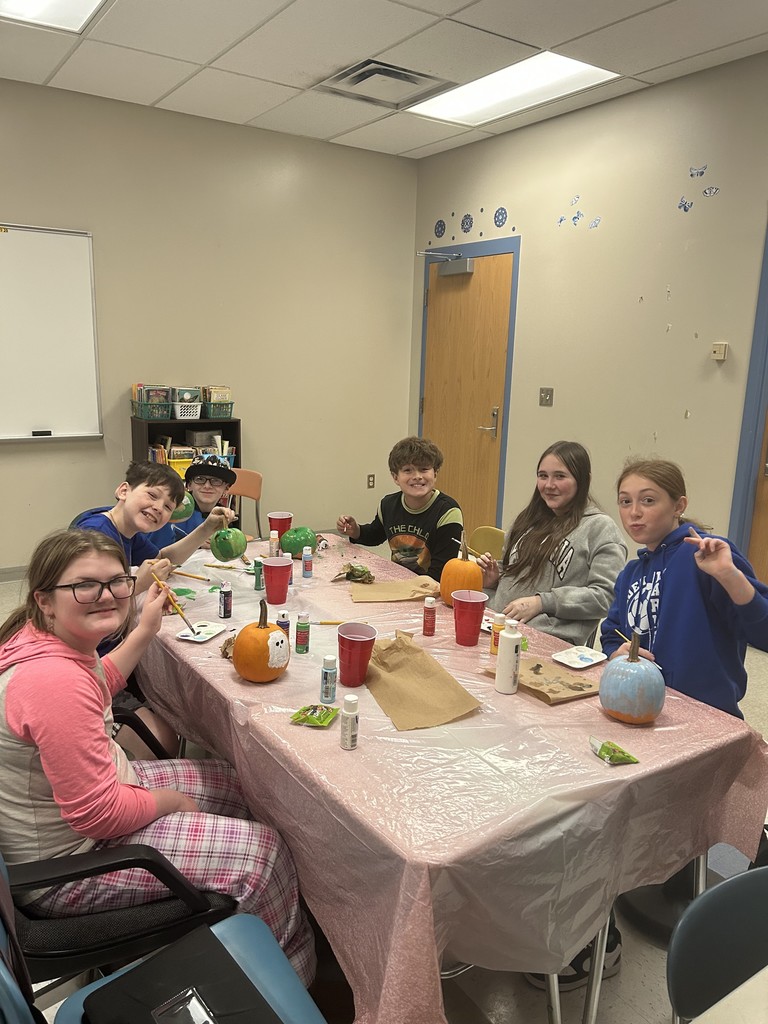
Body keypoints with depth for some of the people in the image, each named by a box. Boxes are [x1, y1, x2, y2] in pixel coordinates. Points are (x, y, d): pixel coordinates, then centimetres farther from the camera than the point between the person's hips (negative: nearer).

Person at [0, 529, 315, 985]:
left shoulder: (49, 640, -5)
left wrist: (146, 629, 13)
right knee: (262, 850, -9)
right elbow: (98, 815, -31)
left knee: (231, 783, 18)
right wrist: (172, 800, -13)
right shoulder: (54, 680, -36)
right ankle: (291, 984, 23)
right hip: (65, 868, -10)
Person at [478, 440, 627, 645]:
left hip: (550, 639, -6)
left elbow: (606, 595, -8)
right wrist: (494, 579, 10)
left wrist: (542, 602, -12)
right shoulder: (529, 519, 20)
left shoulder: (600, 527, 0)